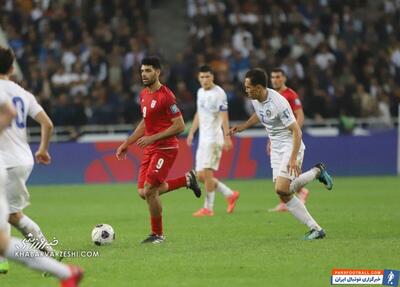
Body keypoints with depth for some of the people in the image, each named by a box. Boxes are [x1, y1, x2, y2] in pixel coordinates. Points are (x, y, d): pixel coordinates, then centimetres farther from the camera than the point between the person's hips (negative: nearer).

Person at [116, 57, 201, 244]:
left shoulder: (166, 96, -16)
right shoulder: (144, 95, 11)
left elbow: (179, 126, -18)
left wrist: (152, 138, -21)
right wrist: (126, 144, 20)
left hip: (165, 149, -9)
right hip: (150, 150, 9)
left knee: (149, 191, -12)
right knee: (143, 193, 4)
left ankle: (157, 234, 5)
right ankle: (187, 180, 21)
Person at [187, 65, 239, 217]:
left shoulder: (219, 93, -11)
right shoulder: (200, 92, 14)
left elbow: (224, 117, -16)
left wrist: (227, 138, -22)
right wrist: (191, 133, 23)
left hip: (214, 138, -8)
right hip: (203, 138, 8)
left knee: (207, 172, -13)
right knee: (201, 175, 5)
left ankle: (208, 207, -6)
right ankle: (230, 194, 18)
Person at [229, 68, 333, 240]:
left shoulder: (278, 103, -26)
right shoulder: (255, 99, 0)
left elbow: (296, 131, -23)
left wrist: (293, 158, -29)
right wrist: (242, 127, 18)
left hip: (290, 146, -8)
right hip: (276, 148, 8)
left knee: (281, 189, -22)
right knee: (285, 196, 0)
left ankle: (316, 172, 1)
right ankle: (316, 229, 6)